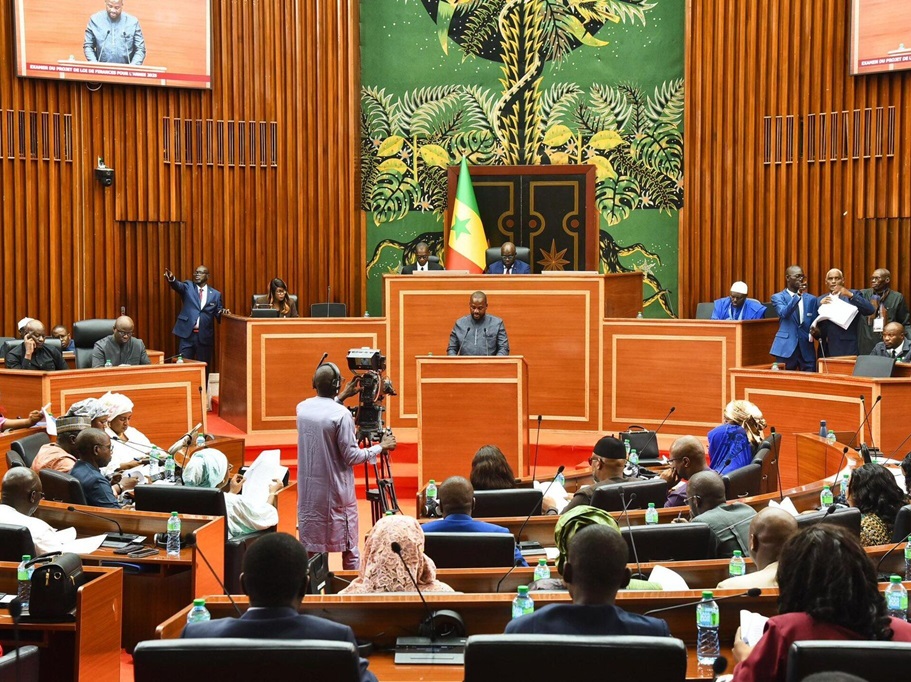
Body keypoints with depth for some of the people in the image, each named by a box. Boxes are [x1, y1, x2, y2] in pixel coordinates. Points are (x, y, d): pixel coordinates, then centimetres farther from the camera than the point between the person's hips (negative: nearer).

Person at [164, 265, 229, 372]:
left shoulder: (215, 294, 10)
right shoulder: (188, 286, 8)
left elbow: (218, 315, 10)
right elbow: (178, 286, -14)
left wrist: (223, 312, -13)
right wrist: (172, 279, -37)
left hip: (205, 337, 1)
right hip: (187, 335, -1)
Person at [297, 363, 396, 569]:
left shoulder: (302, 408, 0)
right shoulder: (341, 414, -17)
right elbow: (351, 456, -14)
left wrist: (341, 397, 32)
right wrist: (381, 447, -1)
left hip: (309, 490, 5)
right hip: (336, 492, -5)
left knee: (310, 547, 12)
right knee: (349, 549, 6)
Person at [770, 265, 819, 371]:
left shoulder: (811, 299, 12)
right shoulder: (778, 297, 3)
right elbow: (784, 313, -16)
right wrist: (798, 294, -25)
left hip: (807, 349, 3)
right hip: (786, 348, -3)